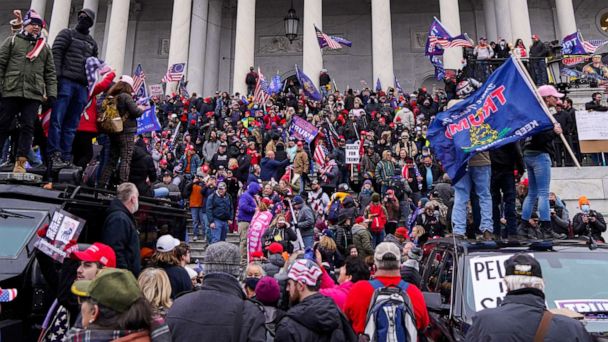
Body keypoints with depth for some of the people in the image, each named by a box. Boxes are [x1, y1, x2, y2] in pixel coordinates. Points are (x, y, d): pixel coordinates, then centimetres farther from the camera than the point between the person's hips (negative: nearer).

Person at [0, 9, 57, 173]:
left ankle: (20, 162, -3)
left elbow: (50, 73, 12)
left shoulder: (45, 47, 17)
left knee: (27, 127, -4)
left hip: (34, 94, 1)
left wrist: (51, 94, 2)